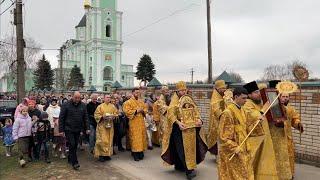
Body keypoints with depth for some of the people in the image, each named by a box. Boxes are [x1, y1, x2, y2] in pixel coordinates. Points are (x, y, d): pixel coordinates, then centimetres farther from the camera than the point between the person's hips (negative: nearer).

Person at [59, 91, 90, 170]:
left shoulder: (83, 105, 3)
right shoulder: (66, 105, -7)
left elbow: (85, 118, 8)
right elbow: (61, 118, -5)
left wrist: (87, 128, 3)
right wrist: (61, 130, -8)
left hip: (78, 129, 4)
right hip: (69, 129, -4)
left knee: (75, 145, 11)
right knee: (72, 145, -8)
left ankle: (70, 159, 30)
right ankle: (74, 162, -1)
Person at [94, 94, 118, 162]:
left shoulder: (112, 106, 6)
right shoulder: (100, 106, -4)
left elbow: (116, 113, 11)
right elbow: (96, 115, -4)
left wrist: (113, 116, -9)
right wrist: (102, 117, -18)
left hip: (110, 125, 4)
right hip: (102, 126, -4)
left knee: (109, 140, 7)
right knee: (102, 140, -6)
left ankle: (107, 154, 17)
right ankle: (101, 155, 3)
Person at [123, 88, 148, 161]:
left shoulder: (141, 102, 15)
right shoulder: (128, 102, -4)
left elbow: (145, 109, 18)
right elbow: (127, 111, -14)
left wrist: (143, 111, -5)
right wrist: (136, 111, -18)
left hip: (141, 122, 6)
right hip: (134, 123, -6)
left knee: (142, 136, 8)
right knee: (135, 137, -5)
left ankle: (141, 152, 18)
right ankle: (135, 153, 1)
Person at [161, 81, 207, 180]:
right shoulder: (174, 101, -3)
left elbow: (196, 111, 11)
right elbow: (171, 114, -13)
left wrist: (198, 119, -7)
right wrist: (178, 123, -27)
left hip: (191, 127, 6)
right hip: (179, 128, -5)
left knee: (190, 147, 9)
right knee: (183, 148, -9)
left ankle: (179, 165, 24)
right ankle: (188, 170, -6)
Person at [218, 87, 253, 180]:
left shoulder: (241, 110, 7)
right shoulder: (228, 113, -21)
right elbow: (223, 136, -21)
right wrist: (235, 148, -22)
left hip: (242, 149, 8)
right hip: (231, 152, -8)